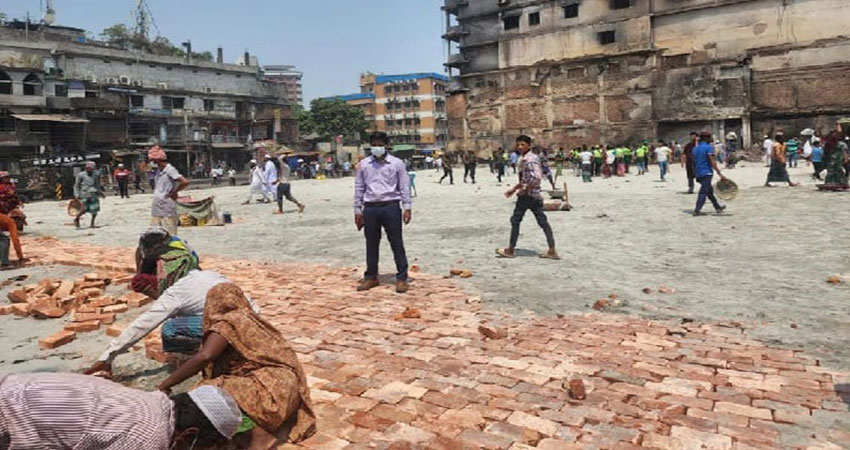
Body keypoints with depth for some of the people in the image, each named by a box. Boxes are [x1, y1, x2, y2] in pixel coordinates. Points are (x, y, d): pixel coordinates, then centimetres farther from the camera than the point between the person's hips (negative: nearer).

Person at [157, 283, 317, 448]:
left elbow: (204, 357, -17)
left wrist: (165, 385, -9)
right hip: (288, 386, 9)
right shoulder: (250, 320, 21)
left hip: (272, 389, -9)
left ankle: (260, 431, -13)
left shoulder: (228, 322, -2)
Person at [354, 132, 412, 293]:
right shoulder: (364, 164, 7)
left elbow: (404, 186, 2)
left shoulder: (397, 163, 1)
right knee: (371, 243, 10)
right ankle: (371, 277, 22)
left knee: (396, 243, 2)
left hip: (391, 207, -2)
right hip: (370, 208, 3)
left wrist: (407, 208, -5)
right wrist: (357, 210, 6)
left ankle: (402, 277, 9)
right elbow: (359, 187, 10)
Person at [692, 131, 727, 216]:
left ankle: (718, 207, 28)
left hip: (698, 173, 8)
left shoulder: (695, 148, 13)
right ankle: (697, 210, -12)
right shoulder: (709, 147, -10)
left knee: (710, 191, 18)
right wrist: (720, 174, -16)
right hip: (706, 173, -8)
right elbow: (712, 162, -16)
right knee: (703, 192, -6)